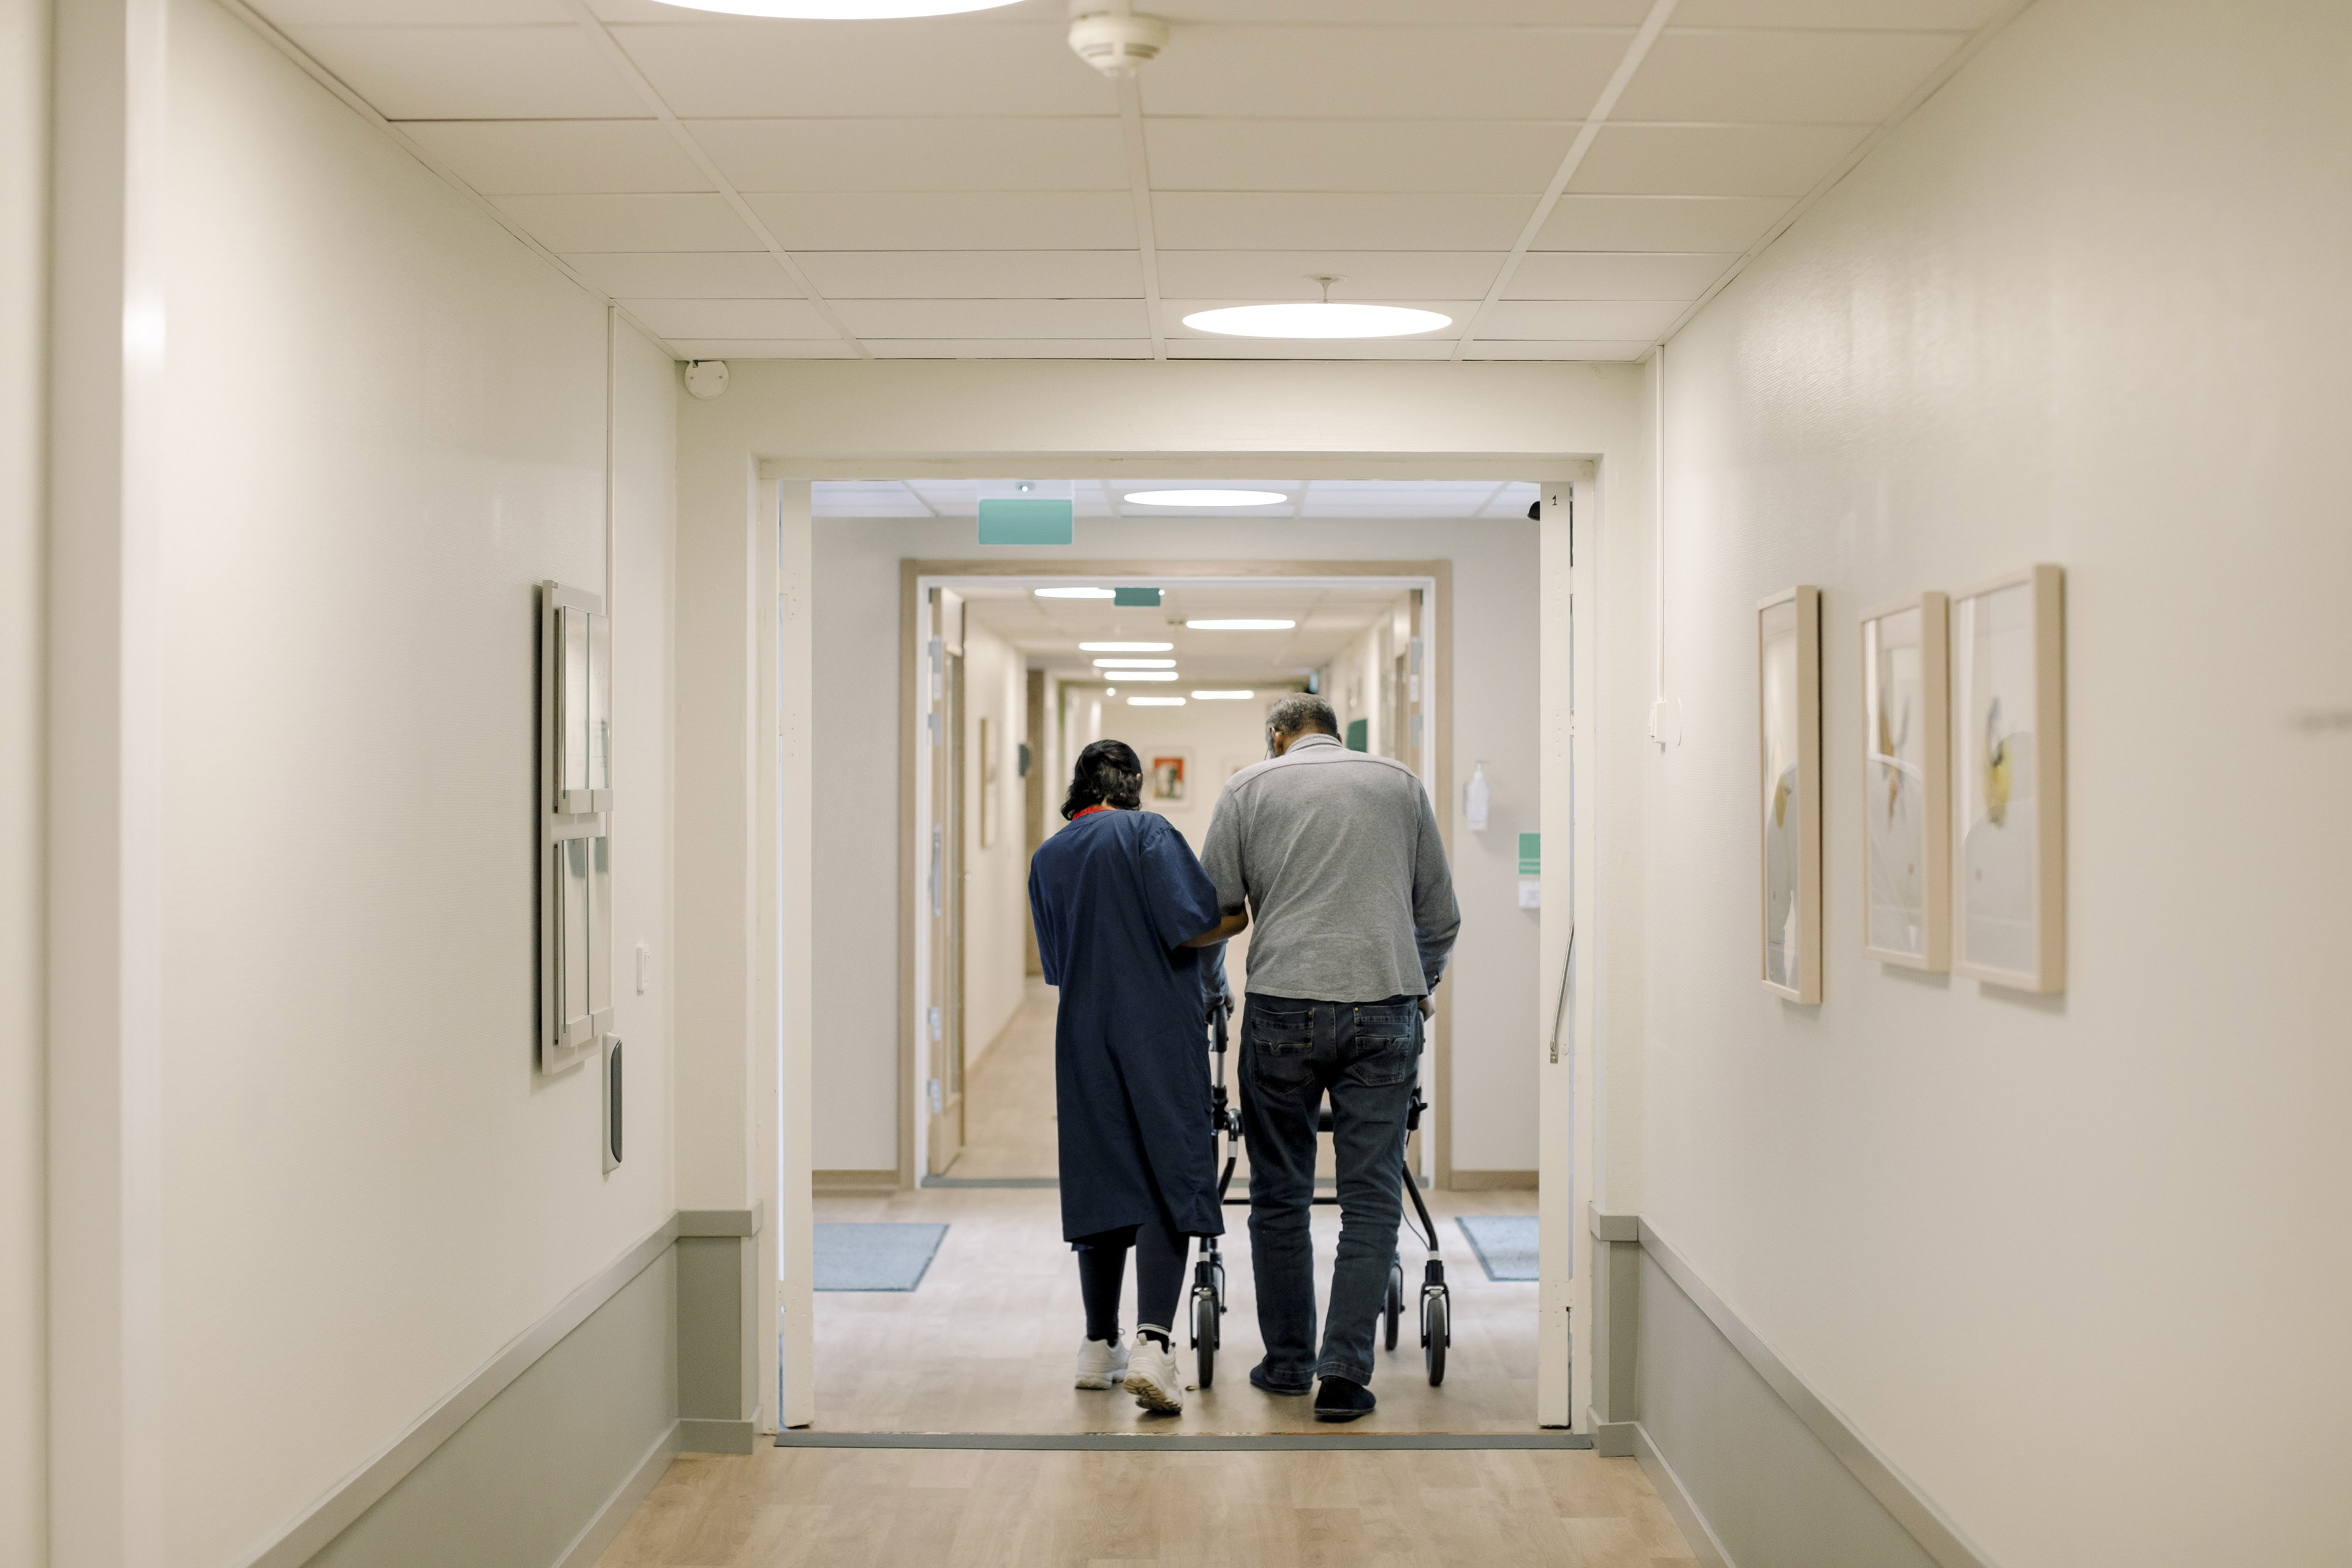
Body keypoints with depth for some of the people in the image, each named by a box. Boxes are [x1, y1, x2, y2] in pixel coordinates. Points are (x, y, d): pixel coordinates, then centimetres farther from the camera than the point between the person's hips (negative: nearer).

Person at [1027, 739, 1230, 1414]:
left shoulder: (1046, 858, 14)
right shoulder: (1146, 831, -4)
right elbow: (1196, 920, -14)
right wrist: (1214, 978, 5)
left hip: (1082, 1037, 5)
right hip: (1161, 1034, -5)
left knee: (1102, 1183, 13)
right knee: (1171, 1181, -6)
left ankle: (1100, 1346, 20)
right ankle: (1152, 1344, -19)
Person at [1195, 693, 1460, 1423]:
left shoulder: (1249, 786, 10)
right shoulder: (1400, 781, 15)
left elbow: (1216, 914, 6)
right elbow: (1441, 916, 16)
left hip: (1283, 1006, -1)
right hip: (1384, 1010, 1)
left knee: (1280, 1193, 12)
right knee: (1371, 1196, 3)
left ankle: (1288, 1362, 20)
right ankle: (1345, 1373, -3)